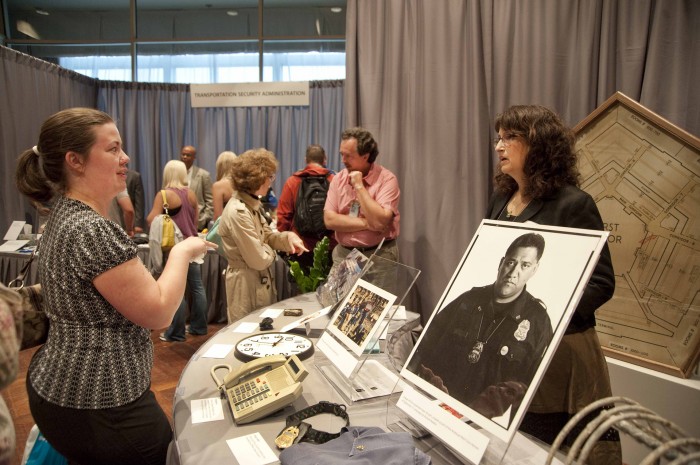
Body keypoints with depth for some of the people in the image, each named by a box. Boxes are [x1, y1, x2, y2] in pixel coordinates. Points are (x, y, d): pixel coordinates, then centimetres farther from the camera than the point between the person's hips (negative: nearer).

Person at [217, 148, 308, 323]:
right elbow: (260, 260, -25)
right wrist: (270, 250, -3)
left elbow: (266, 236, 11)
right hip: (247, 285, -10)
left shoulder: (251, 205, 5)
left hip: (260, 282, 10)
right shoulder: (238, 212, -27)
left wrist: (288, 237, -8)